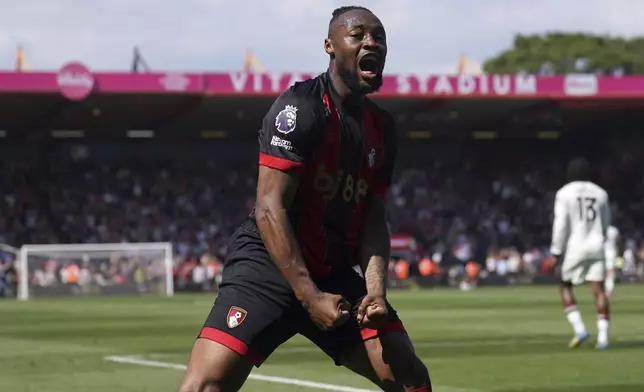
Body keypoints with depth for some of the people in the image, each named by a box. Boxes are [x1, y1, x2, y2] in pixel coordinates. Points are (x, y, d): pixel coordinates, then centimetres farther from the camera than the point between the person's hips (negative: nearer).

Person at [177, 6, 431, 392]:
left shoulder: (382, 128, 9)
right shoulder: (302, 106, -14)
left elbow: (373, 218, 10)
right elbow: (269, 209, -19)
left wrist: (376, 289, -7)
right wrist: (309, 296, -22)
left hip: (335, 274, 7)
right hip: (270, 264, -7)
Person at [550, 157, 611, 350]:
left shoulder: (564, 193, -5)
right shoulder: (600, 193, 9)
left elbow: (560, 224, -11)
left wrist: (557, 253, -8)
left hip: (574, 247, -3)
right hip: (596, 247, 3)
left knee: (565, 287, 13)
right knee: (598, 290, 1)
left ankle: (579, 329, -2)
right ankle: (603, 337, -5)